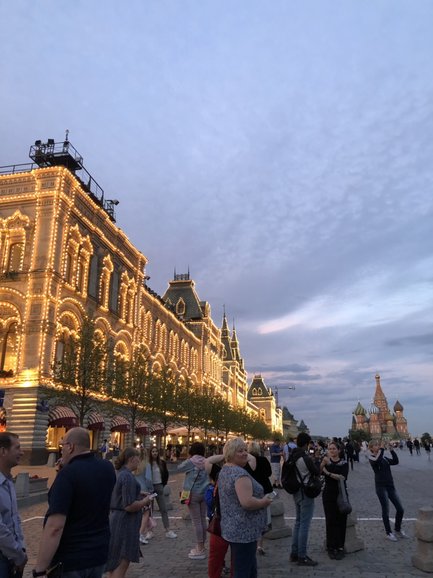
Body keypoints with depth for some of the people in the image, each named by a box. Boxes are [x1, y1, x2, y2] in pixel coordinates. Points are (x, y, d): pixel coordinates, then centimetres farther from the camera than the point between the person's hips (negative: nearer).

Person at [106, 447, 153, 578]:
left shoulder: (120, 473, 8)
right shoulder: (128, 476, -22)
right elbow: (130, 506, -27)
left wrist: (139, 494, 13)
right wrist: (145, 501, -11)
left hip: (118, 520, 10)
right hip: (125, 523, -10)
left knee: (115, 562, 21)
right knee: (122, 563, 0)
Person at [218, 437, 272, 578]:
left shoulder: (224, 470, 9)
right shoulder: (240, 473, -22)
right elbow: (247, 502, -30)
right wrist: (264, 502, -12)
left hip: (233, 529, 10)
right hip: (244, 531, -10)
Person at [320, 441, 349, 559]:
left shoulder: (344, 462, 1)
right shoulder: (326, 461, 2)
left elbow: (343, 477, -15)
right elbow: (318, 472, -18)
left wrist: (328, 473, -21)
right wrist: (323, 463, -35)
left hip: (341, 494, 0)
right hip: (329, 495, 0)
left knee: (341, 521, 2)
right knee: (330, 521, 0)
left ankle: (340, 547, 14)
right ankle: (331, 548, 10)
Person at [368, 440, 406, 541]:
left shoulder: (384, 457, 13)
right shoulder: (372, 458, -6)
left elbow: (396, 461, 0)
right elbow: (377, 460, -29)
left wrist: (391, 450, -7)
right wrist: (382, 449, -23)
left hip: (391, 485, 6)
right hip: (381, 486, -6)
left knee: (400, 509, 8)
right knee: (386, 510, -1)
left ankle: (397, 530, 28)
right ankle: (389, 533, 16)